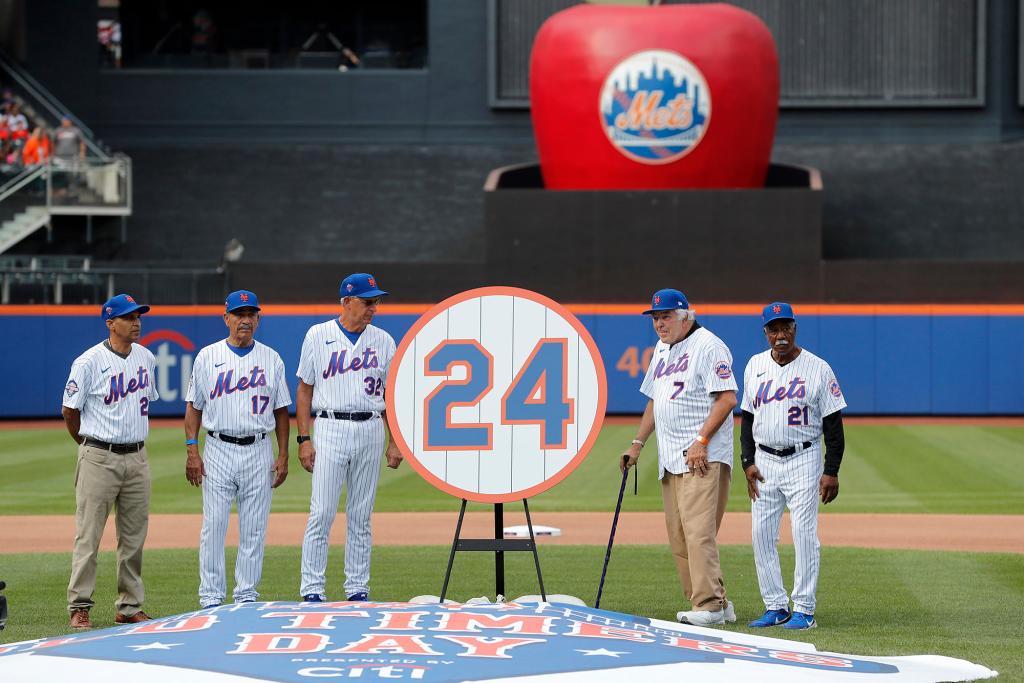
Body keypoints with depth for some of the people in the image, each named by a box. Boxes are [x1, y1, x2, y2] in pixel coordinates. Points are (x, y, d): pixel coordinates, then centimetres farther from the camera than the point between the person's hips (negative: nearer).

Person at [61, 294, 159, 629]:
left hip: (137, 458, 6)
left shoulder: (146, 358, 9)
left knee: (134, 537, 8)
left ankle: (129, 607, 15)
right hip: (99, 459, -6)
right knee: (88, 536, -4)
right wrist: (90, 445, 7)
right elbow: (70, 410, -3)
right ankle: (79, 607, 0)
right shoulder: (89, 362, -10)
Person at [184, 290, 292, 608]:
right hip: (218, 450, -1)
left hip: (259, 452, 1)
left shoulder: (272, 360, 7)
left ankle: (247, 595, 10)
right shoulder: (207, 357, 4)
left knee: (254, 529, 3)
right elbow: (193, 406, 5)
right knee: (213, 525, -4)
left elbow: (281, 410, 10)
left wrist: (283, 456, 3)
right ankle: (210, 596, 1)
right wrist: (192, 451, -4)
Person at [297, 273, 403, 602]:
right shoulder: (318, 336, 1)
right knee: (321, 513, -7)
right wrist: (304, 439, -5)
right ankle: (312, 589, -4)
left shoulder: (383, 341, 9)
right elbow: (304, 389, 2)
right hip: (330, 429, -3)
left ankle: (358, 588, 12)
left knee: (361, 516, 7)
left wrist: (395, 441, 6)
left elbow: (390, 393, 13)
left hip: (370, 430, 3)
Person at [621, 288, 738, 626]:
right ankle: (718, 602, 10)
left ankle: (709, 605, -18)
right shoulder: (662, 350, 20)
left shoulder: (708, 346, -7)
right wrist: (638, 443, 20)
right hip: (670, 459, 9)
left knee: (698, 531, -17)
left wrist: (701, 441, -20)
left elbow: (727, 398, -15)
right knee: (678, 537, 6)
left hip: (703, 458, -9)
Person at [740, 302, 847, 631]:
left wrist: (831, 471, -10)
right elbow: (747, 418, 14)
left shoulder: (817, 369, -6)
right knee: (761, 534, 3)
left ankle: (804, 609, -1)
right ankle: (776, 606, 12)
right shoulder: (755, 366, 8)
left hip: (803, 460, -5)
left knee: (804, 533, -7)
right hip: (764, 461, 5)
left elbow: (833, 423, -5)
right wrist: (748, 462, 3)